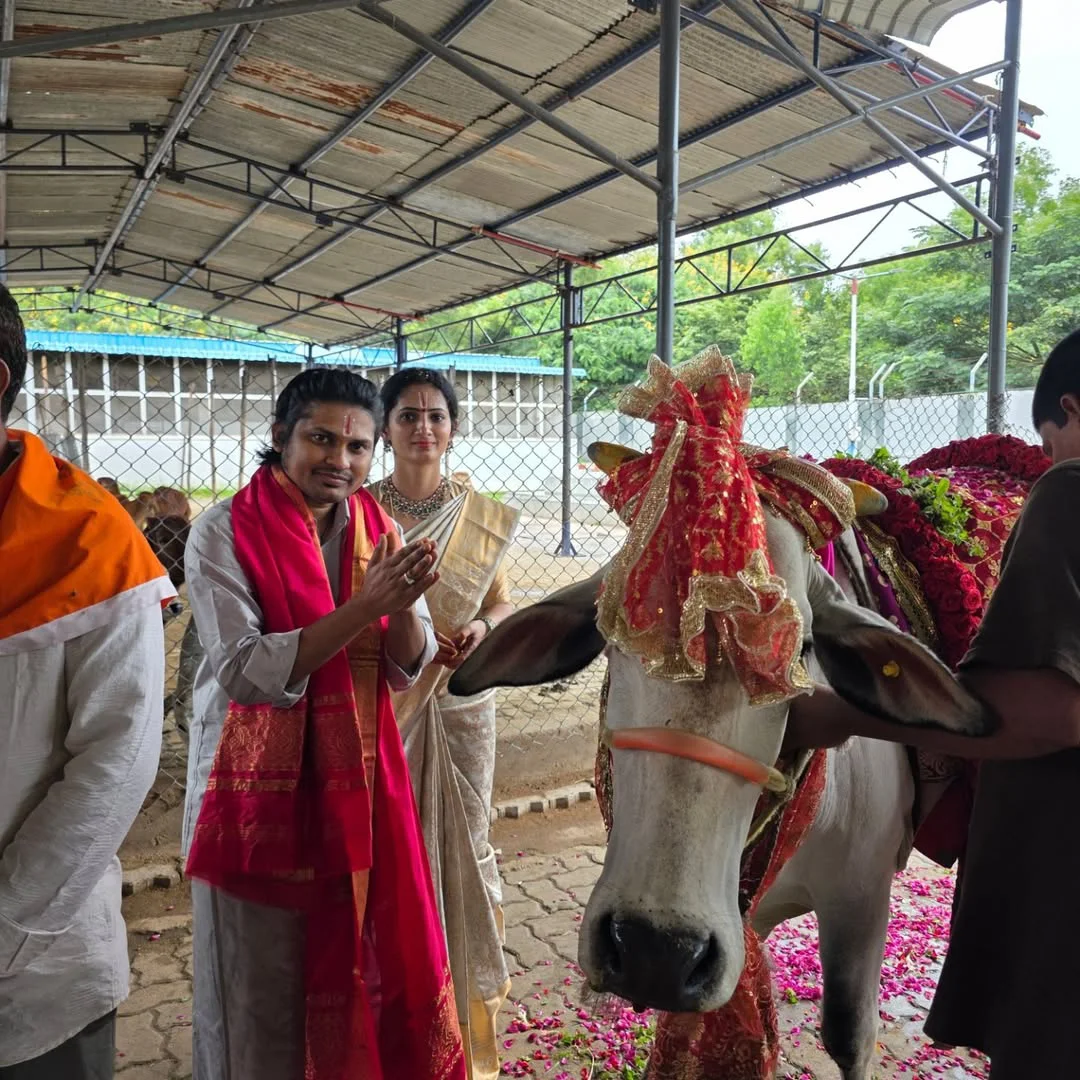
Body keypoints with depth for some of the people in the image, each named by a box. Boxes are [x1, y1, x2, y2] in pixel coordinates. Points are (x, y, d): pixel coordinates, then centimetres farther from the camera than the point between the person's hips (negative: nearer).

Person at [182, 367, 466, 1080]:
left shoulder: (379, 530, 1)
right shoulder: (223, 533, -11)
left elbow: (405, 669, -2)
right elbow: (245, 673, -21)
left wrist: (405, 608, -23)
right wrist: (364, 606, -28)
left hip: (360, 779, 4)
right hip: (259, 782, -3)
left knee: (368, 954, 14)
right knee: (262, 978, 11)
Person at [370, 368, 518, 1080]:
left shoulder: (484, 515, 1)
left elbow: (503, 601, 7)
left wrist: (481, 628, -13)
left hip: (462, 700, 2)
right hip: (383, 699, -1)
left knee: (463, 840, 12)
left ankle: (468, 986, 34)